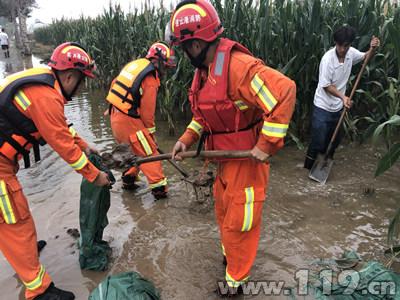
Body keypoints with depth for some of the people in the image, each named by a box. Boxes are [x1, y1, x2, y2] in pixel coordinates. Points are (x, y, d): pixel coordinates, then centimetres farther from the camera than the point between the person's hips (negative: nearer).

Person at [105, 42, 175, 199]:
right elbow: (147, 111, -13)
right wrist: (150, 130, 1)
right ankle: (159, 187, 3)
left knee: (138, 150, 22)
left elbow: (115, 84, 17)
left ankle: (128, 179, 31)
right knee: (149, 153, 0)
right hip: (129, 121, -9)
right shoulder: (150, 79, -16)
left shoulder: (135, 64, 10)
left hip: (116, 115, 9)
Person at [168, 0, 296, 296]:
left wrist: (266, 145, -27)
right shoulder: (203, 71, 7)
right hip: (224, 158, 9)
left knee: (238, 222, 8)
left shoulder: (237, 65, -25)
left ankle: (235, 281, 32)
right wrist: (187, 139, 2)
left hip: (247, 158, -9)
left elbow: (284, 91, -31)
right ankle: (231, 255, 53)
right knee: (224, 212, 26)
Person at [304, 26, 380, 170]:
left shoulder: (351, 53, -4)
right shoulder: (328, 58, -23)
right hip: (323, 107, -7)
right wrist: (343, 96, -30)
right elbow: (326, 86, -19)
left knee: (334, 140, 17)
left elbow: (365, 57, 18)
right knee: (318, 142, -3)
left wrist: (372, 48, -4)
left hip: (337, 107, 7)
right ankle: (309, 168, 15)